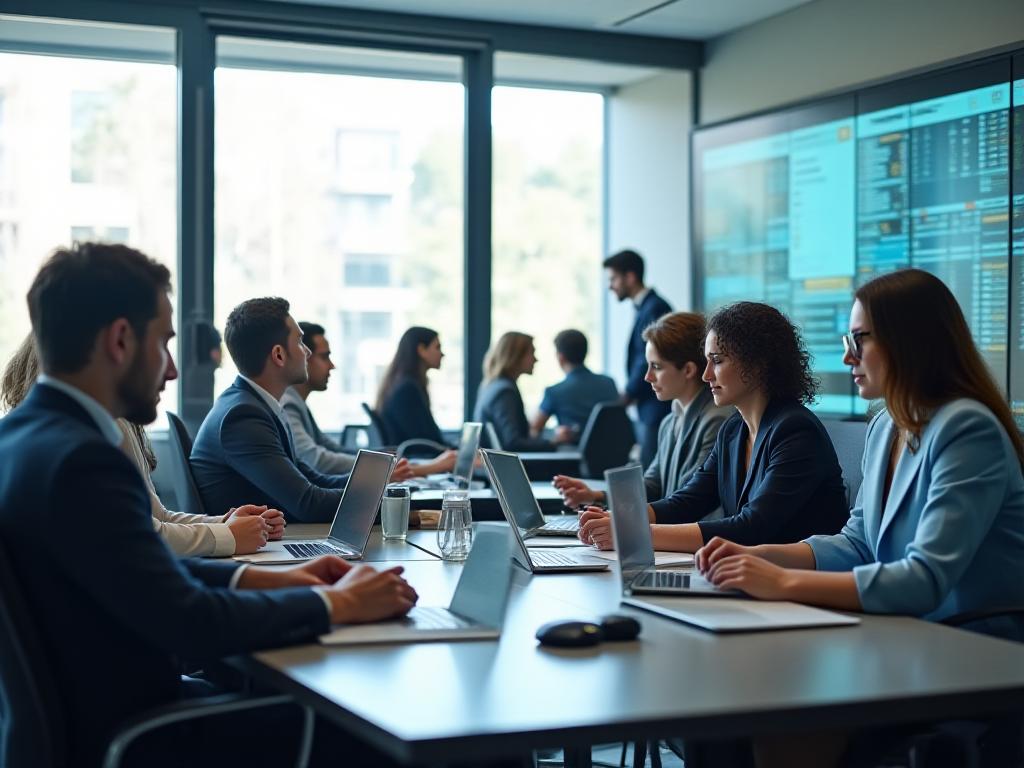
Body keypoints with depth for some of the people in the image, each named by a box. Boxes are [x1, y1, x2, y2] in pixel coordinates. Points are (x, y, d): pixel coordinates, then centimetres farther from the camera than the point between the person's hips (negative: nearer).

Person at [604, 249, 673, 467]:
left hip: (657, 408, -9)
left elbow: (649, 361, -16)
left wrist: (627, 396, -5)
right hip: (650, 410, 9)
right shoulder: (645, 307, 16)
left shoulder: (654, 308, -13)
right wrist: (630, 394, 8)